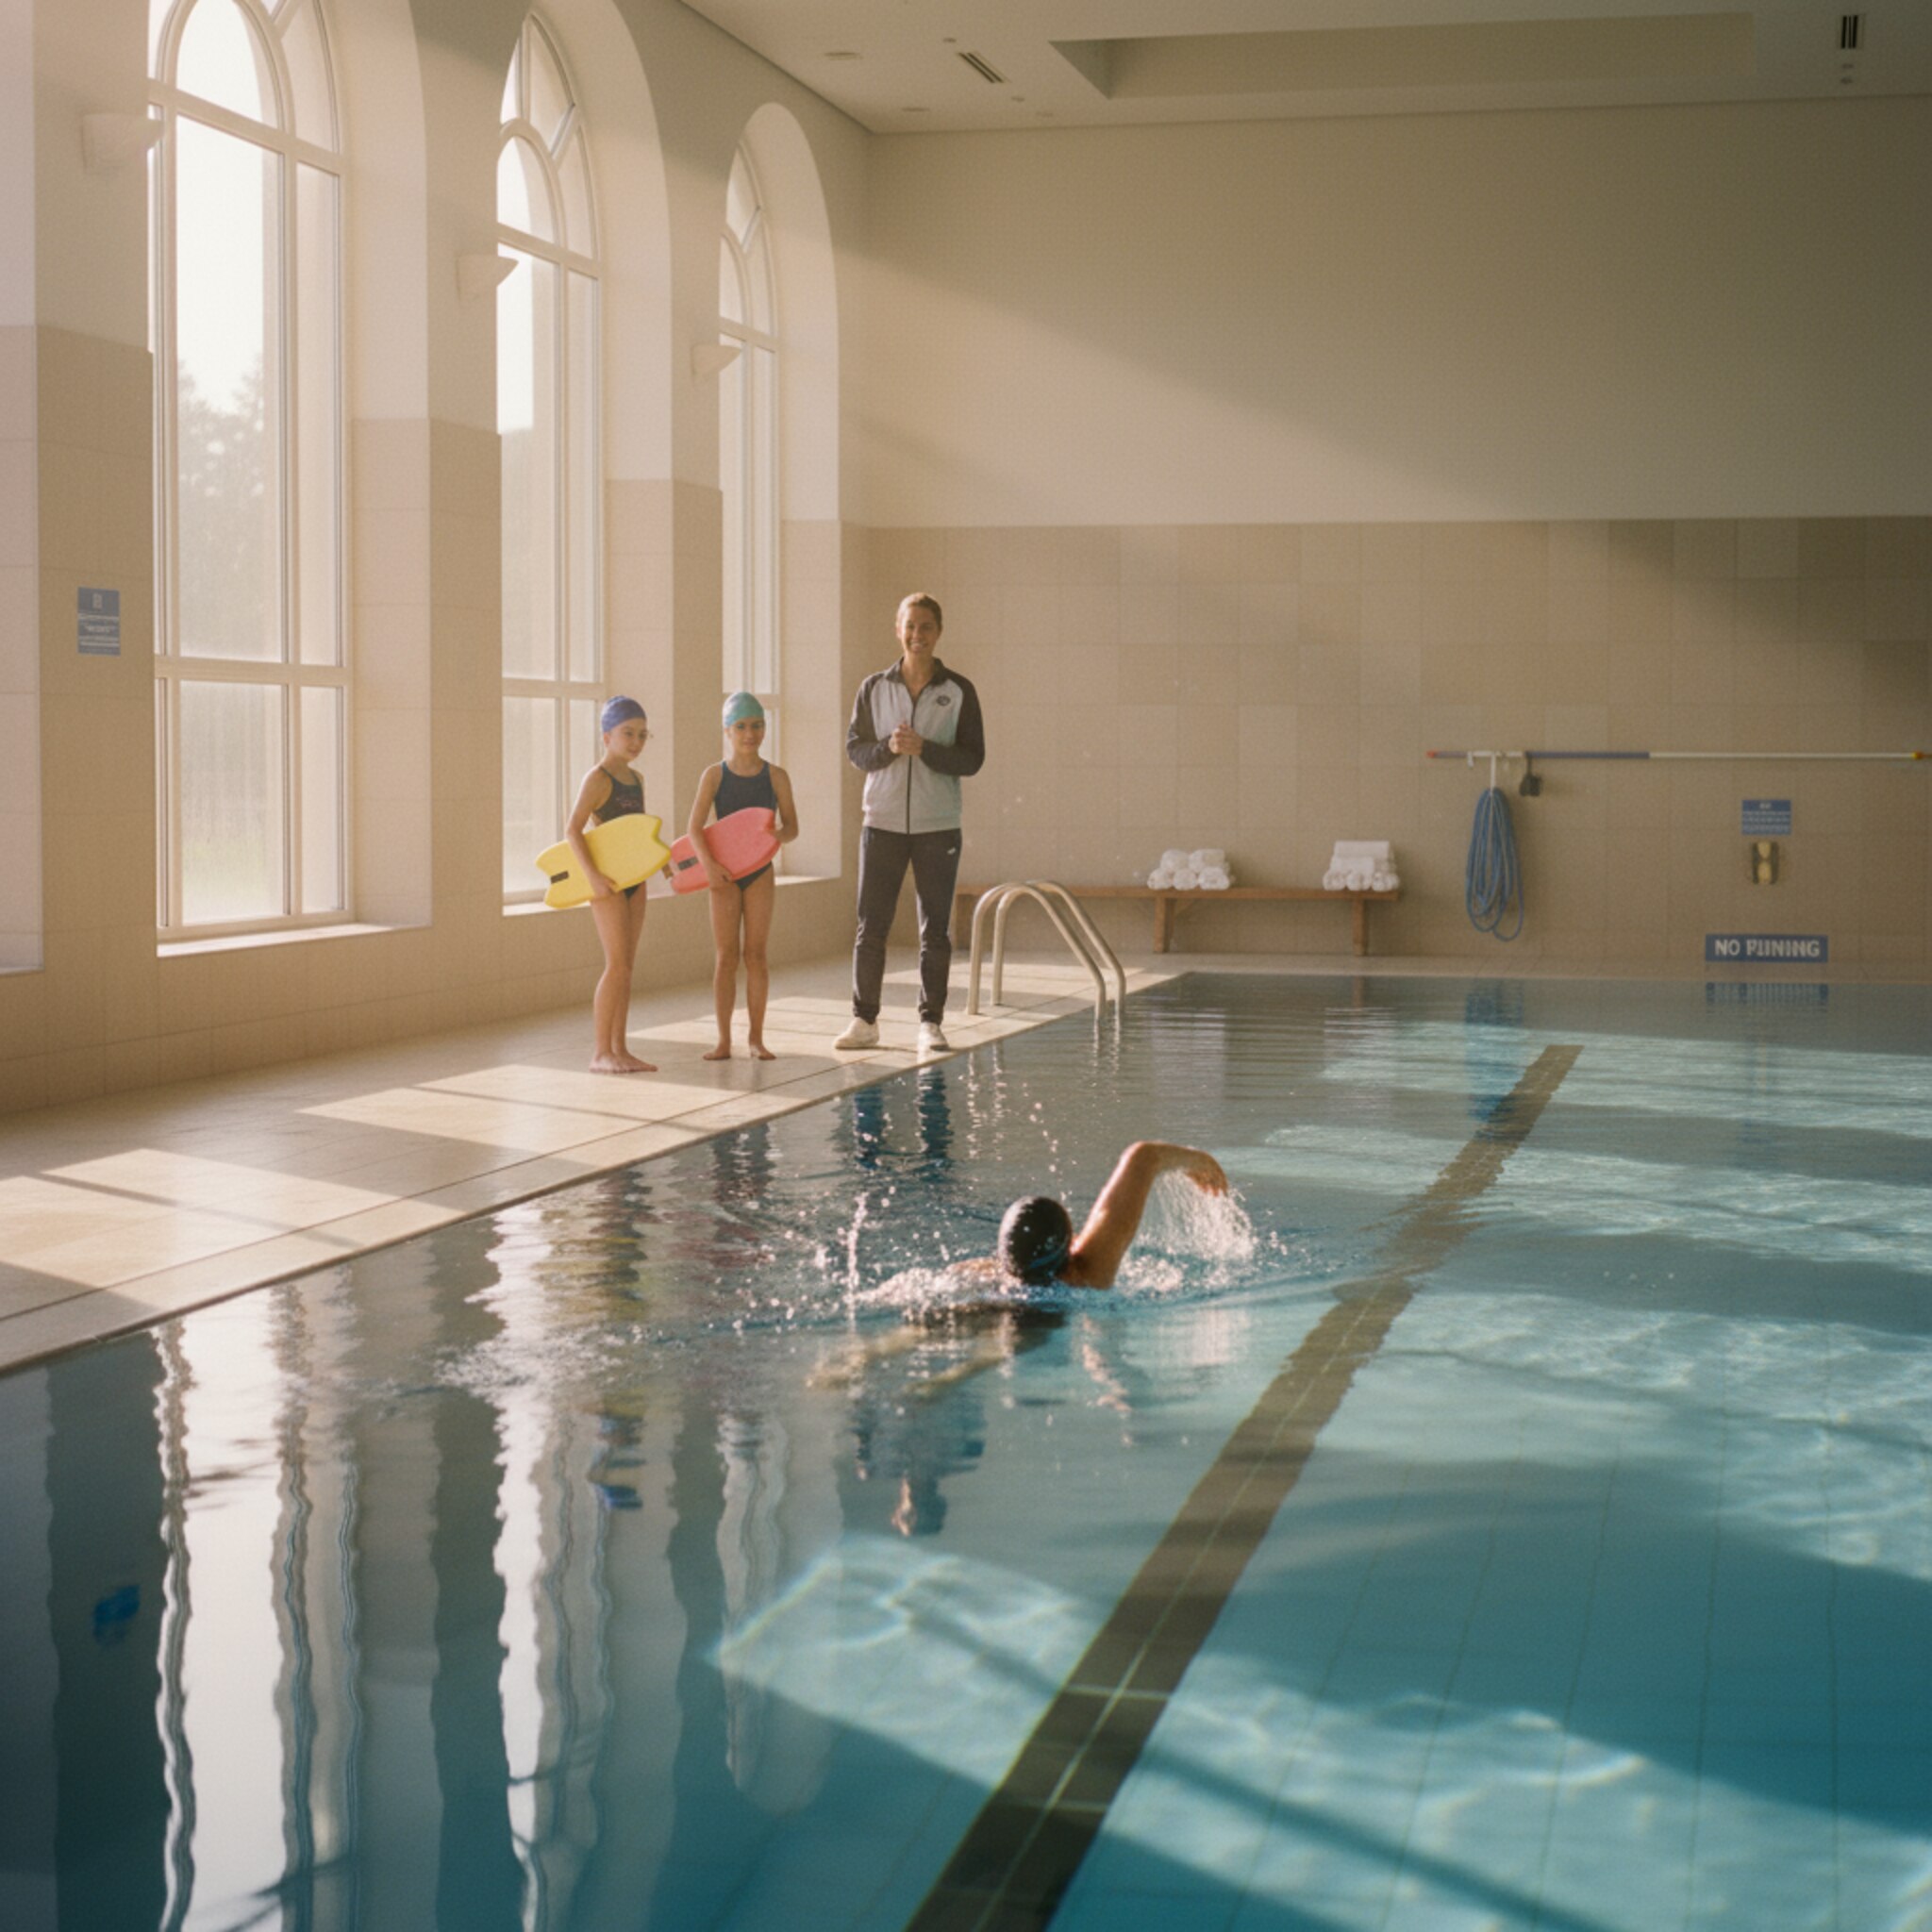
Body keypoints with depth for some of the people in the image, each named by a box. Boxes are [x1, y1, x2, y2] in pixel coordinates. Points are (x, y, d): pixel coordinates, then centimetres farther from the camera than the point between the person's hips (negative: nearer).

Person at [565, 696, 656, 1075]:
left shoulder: (636, 779, 13)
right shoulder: (597, 778, -11)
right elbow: (573, 830, -19)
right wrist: (593, 875, -26)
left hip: (633, 879, 8)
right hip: (606, 881, -8)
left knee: (625, 968, 8)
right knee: (618, 964, -12)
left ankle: (620, 1050, 12)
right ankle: (601, 1053, -8)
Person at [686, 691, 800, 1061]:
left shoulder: (775, 777, 0)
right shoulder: (714, 776, -4)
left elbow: (792, 826, -1)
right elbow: (694, 828, -10)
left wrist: (776, 836, -24)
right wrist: (708, 864, -24)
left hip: (760, 870, 1)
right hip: (725, 873, -1)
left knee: (755, 954, 3)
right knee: (726, 956, 1)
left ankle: (756, 1037, 10)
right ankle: (723, 1039, 5)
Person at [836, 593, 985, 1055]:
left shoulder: (959, 691, 1)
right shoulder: (874, 688, 5)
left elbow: (973, 758, -3)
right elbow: (854, 748, 4)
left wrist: (923, 748, -17)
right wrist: (888, 747, -15)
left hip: (938, 827, -1)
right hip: (883, 823, 1)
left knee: (935, 931, 3)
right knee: (870, 927, 1)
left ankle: (930, 1023, 10)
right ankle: (864, 1021, 10)